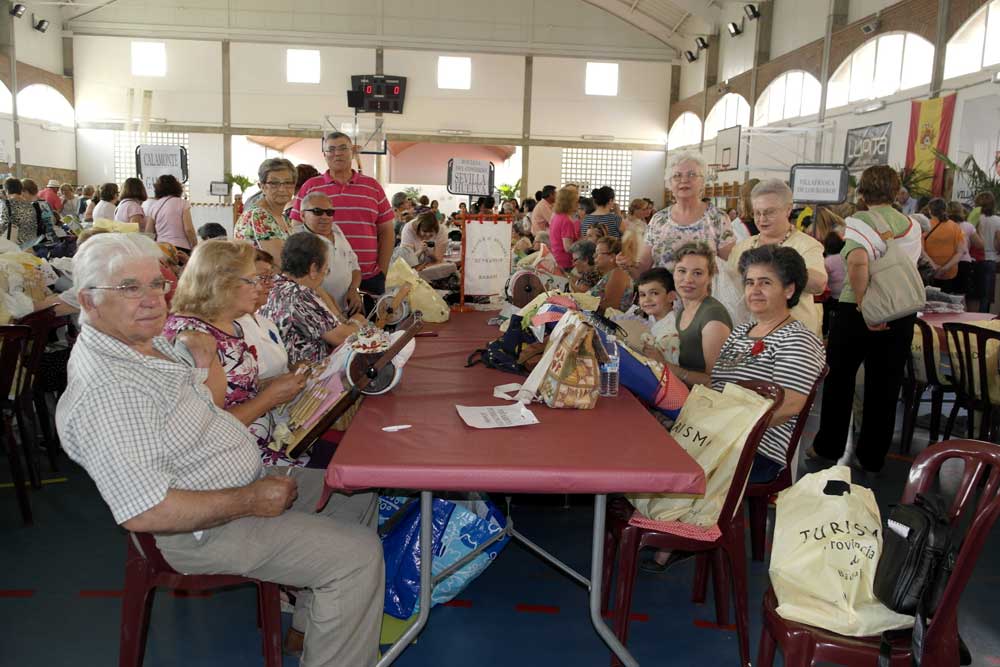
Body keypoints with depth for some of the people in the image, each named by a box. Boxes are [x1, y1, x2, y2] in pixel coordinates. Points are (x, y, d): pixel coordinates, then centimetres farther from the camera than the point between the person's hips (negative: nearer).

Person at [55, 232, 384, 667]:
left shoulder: (146, 341, 4)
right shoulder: (103, 392, -29)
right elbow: (144, 512, -32)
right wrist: (250, 501, -24)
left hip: (249, 484, 10)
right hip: (205, 531, -10)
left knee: (359, 495, 15)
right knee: (359, 555, -17)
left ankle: (311, 621, 26)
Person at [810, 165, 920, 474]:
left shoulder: (861, 221, -11)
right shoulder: (910, 225, 5)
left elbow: (858, 263, -26)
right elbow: (910, 266, 3)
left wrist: (864, 308, -22)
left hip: (856, 312, -4)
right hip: (901, 316, 4)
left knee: (839, 380, 12)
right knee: (884, 387, 12)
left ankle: (828, 447, 22)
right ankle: (872, 455, 21)